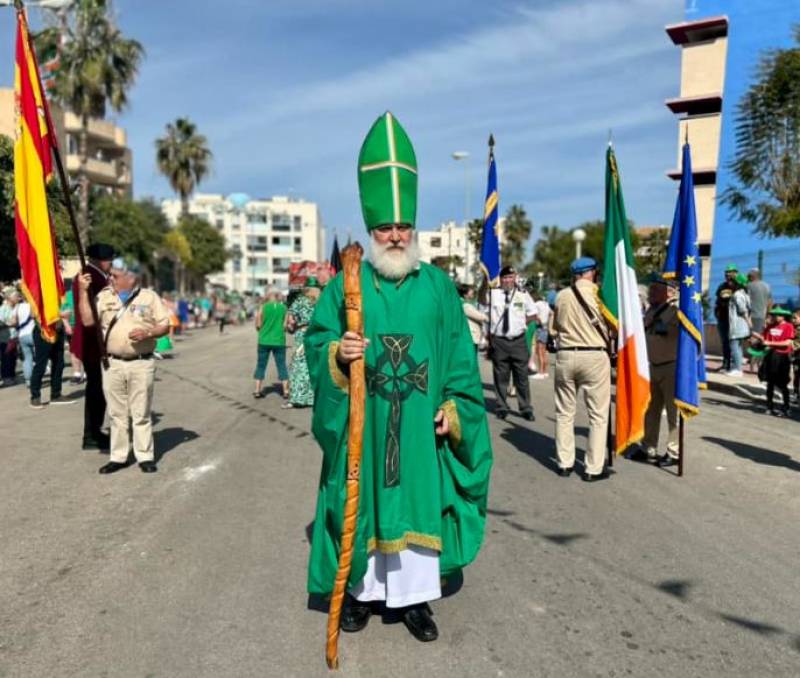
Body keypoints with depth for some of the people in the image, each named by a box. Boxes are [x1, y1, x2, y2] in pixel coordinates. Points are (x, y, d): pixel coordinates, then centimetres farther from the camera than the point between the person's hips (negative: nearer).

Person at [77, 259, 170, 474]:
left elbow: (165, 326, 3)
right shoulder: (105, 296, 7)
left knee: (141, 414, 3)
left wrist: (147, 332, -16)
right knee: (117, 414, 9)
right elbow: (87, 321, -3)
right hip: (113, 364, 2)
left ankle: (145, 456, 12)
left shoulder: (149, 297, 2)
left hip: (141, 364, -2)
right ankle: (118, 457, 18)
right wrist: (83, 290, -6)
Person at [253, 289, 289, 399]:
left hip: (264, 341, 0)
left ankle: (257, 390, 11)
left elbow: (258, 325, -3)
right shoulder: (284, 308, 1)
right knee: (281, 366, 6)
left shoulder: (263, 307, -3)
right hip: (279, 341, 0)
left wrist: (256, 316, 16)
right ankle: (285, 391, 5)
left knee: (261, 365, 11)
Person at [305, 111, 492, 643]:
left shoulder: (438, 285, 5)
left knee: (417, 501, 8)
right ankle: (361, 588, 27)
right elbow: (316, 341, -1)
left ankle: (415, 595, 23)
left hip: (420, 423, 1)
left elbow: (459, 354, 6)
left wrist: (453, 407, -1)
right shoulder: (346, 283, 1)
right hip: (361, 421, -1)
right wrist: (337, 354, -22)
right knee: (363, 502, 8)